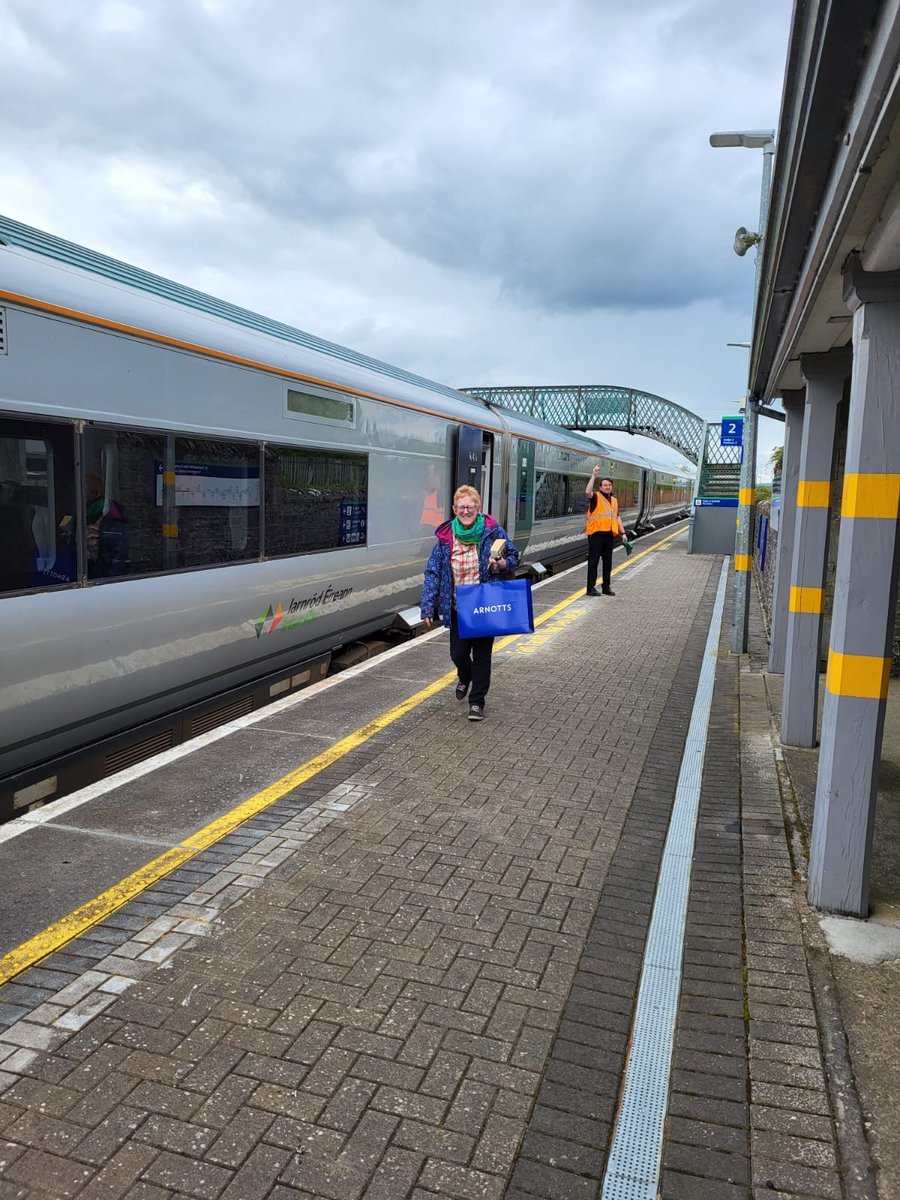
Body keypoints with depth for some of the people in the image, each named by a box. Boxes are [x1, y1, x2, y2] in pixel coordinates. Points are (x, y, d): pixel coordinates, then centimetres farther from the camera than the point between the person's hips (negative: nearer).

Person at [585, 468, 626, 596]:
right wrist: (593, 476, -25)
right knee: (593, 561, -4)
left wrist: (623, 533, 16)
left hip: (609, 535, 6)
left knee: (608, 562, 11)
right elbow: (588, 492, -25)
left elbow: (617, 518, 22)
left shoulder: (614, 500, 19)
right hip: (596, 534, -6)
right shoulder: (596, 497, -2)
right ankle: (591, 588, -2)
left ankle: (606, 587, 20)